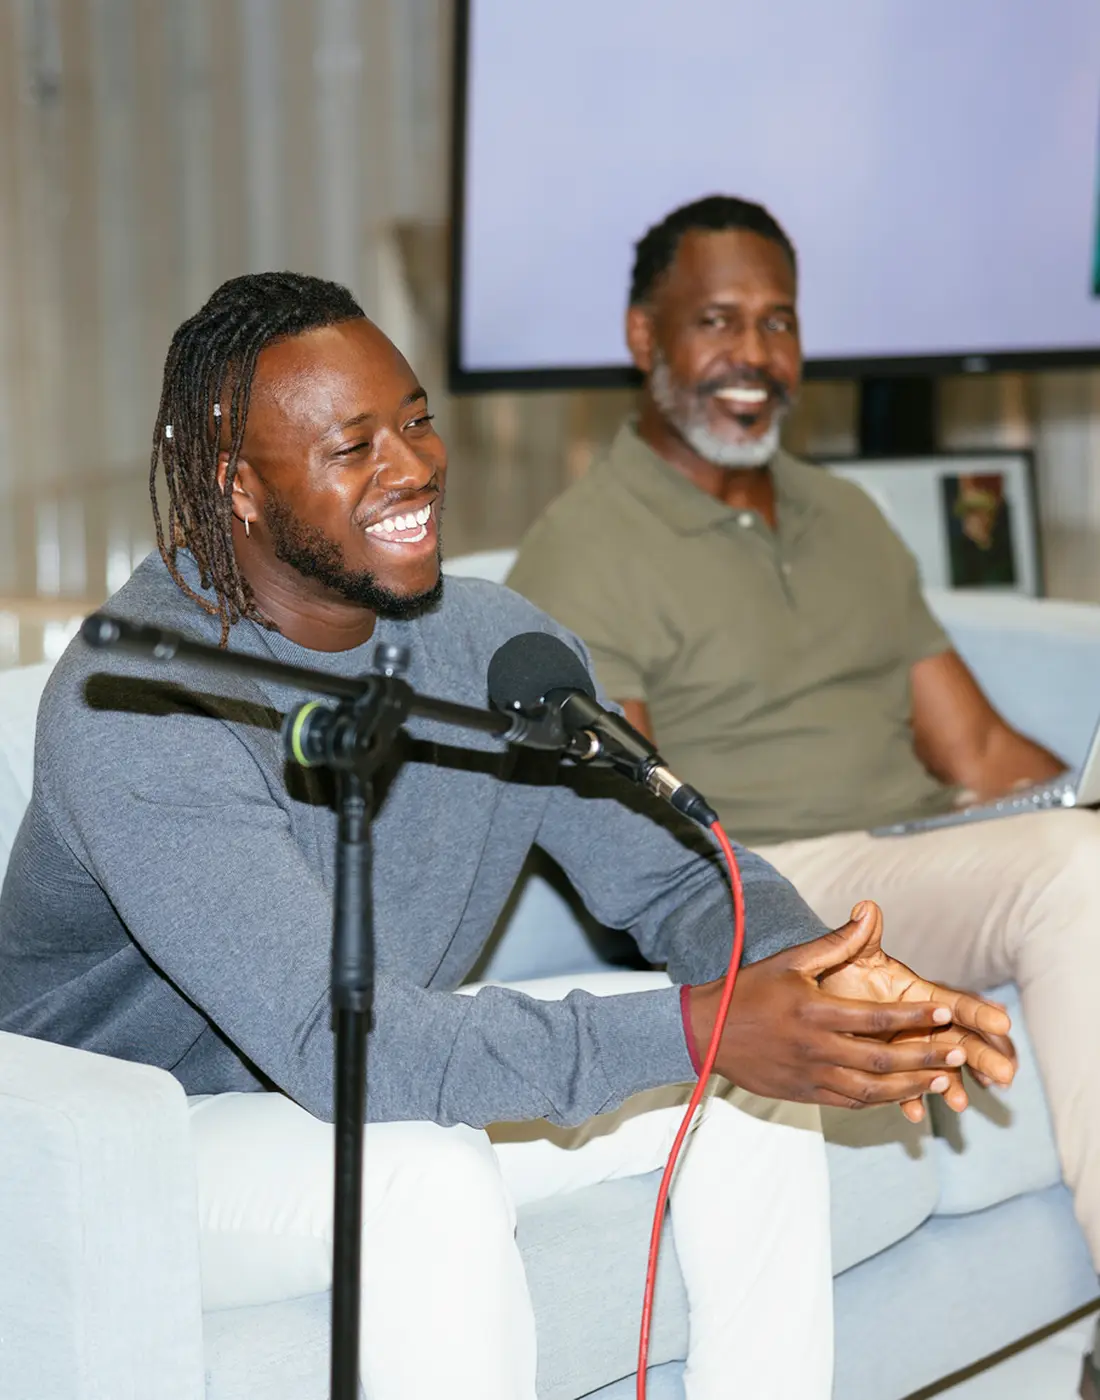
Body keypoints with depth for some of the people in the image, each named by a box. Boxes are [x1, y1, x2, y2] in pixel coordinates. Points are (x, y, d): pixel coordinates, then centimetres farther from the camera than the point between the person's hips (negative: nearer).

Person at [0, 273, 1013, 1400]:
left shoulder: (493, 644, -5)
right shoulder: (130, 704, -28)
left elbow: (673, 872, -3)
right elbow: (335, 1039, -35)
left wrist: (821, 973, -28)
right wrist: (696, 1029, -42)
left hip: (392, 1074, 7)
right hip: (144, 1136, -7)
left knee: (762, 1068, -6)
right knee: (427, 1171, -35)